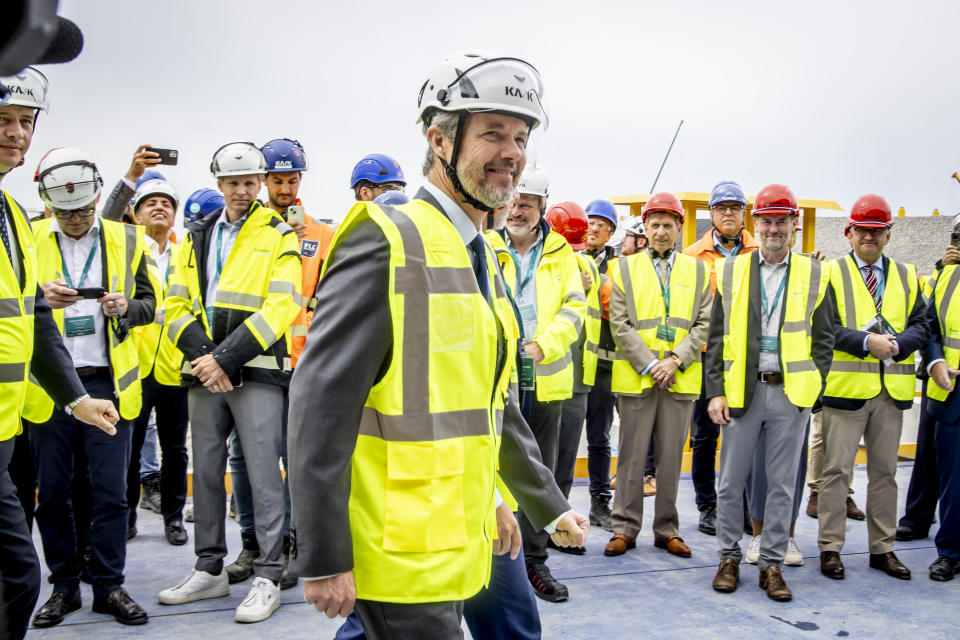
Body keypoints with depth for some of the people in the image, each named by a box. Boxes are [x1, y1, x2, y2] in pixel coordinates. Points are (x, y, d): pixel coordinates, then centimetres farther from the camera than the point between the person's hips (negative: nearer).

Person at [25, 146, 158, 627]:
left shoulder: (126, 241, 8)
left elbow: (149, 301, 11)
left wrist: (126, 307, -12)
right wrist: (38, 298, -17)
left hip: (108, 383, 0)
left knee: (110, 491, 2)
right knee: (52, 492, 7)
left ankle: (109, 586, 14)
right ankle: (64, 586, 22)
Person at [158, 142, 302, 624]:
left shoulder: (279, 237, 1)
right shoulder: (197, 238, 16)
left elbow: (280, 308, -10)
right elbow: (177, 304, 10)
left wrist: (226, 358, -17)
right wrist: (201, 354, -8)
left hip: (256, 370, -5)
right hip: (204, 370, 5)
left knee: (262, 470, -5)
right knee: (206, 470, 11)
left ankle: (267, 578, 3)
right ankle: (209, 570, 23)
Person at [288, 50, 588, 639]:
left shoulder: (482, 261, 15)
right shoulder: (387, 243, -14)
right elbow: (321, 402, -19)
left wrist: (550, 506, 21)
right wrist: (322, 559, -20)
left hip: (456, 543, 9)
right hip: (400, 562, -9)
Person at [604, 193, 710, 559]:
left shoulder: (697, 271, 10)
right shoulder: (626, 268, 6)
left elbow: (704, 324, 4)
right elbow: (620, 324, -1)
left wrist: (676, 360, -10)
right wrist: (649, 364, -10)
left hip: (680, 378, 1)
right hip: (636, 377, -1)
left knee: (671, 456, 7)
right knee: (632, 456, 3)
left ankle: (667, 530, 18)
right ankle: (625, 528, 13)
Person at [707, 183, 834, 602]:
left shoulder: (814, 274, 6)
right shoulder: (730, 271, 6)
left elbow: (824, 338, 9)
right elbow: (716, 337, 5)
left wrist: (813, 387, -1)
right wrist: (715, 391, -2)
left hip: (791, 393, 0)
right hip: (741, 390, 0)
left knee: (782, 484, 6)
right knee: (731, 481, 5)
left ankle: (771, 564, 18)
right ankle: (729, 557, 21)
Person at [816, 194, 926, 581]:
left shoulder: (907, 277, 13)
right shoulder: (832, 273, 2)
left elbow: (921, 325, 6)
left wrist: (897, 344, -13)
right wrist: (867, 341, -19)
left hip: (892, 389, 4)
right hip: (846, 386, -4)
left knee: (884, 471, 12)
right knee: (837, 470, 0)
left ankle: (882, 549, 22)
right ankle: (830, 548, 10)